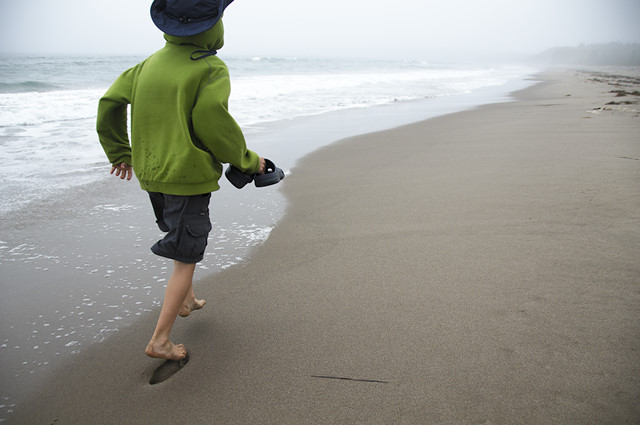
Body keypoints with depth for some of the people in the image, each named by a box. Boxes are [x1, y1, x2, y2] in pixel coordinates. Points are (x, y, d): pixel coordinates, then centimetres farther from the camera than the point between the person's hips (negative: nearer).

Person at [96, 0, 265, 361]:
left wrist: (120, 152, 26)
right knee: (186, 259, 2)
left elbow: (110, 103, 14)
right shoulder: (211, 69, -12)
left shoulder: (150, 64, 9)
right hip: (190, 176, -7)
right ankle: (160, 341, 5)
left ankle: (186, 300, 42)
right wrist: (247, 160, -10)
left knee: (184, 238, 29)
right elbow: (211, 119, -24)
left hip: (151, 173, 8)